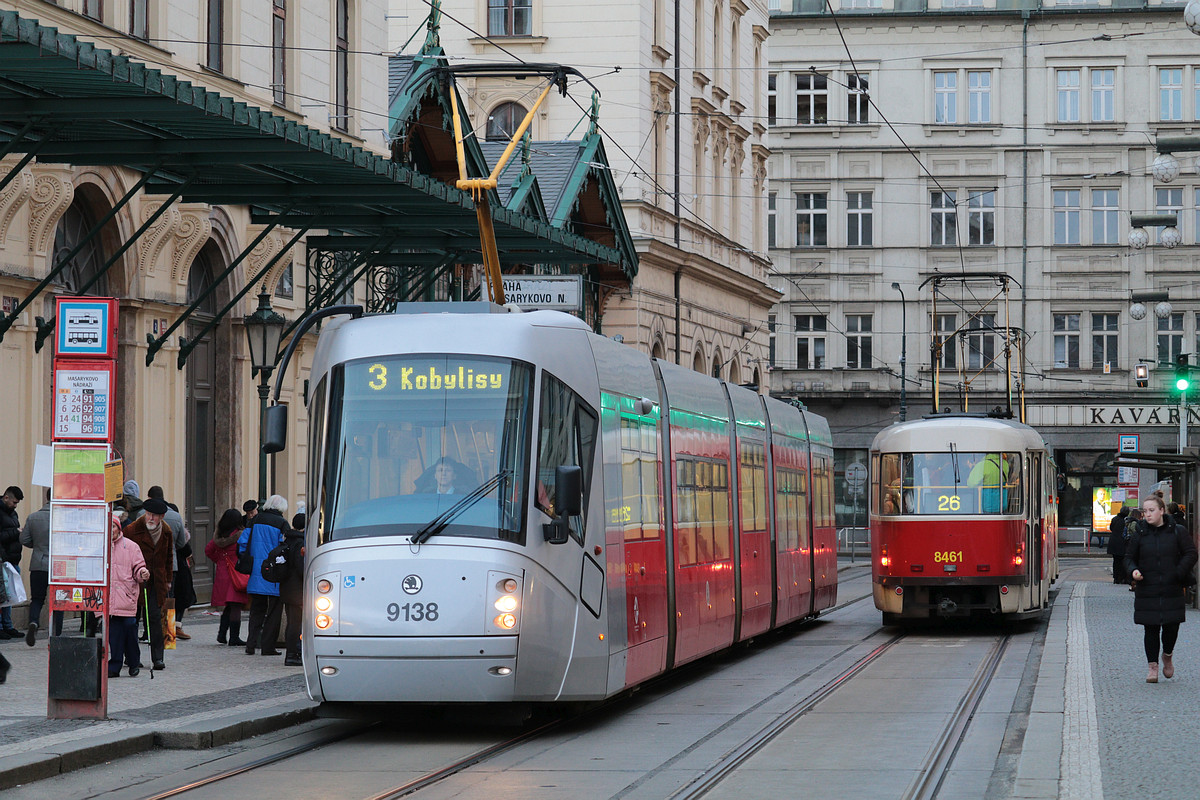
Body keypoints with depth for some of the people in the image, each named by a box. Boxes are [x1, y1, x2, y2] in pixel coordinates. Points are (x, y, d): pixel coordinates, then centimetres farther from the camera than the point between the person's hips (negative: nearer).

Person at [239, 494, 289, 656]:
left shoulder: (256, 521, 6)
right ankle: (268, 646, 0)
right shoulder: (282, 524, -6)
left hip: (256, 574, 4)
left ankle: (251, 644, 5)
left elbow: (242, 543, 5)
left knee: (256, 609, 13)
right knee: (274, 610, 4)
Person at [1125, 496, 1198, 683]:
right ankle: (1153, 666, 8)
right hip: (1147, 589, 1)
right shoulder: (1139, 535, 5)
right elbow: (1129, 557, 11)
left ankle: (1168, 656, 28)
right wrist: (1133, 570, -10)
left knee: (1171, 626, -1)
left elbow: (1190, 553, 2)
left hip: (1172, 589, -1)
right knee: (1151, 630, 0)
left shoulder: (1177, 532, 1)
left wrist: (1178, 573, -11)